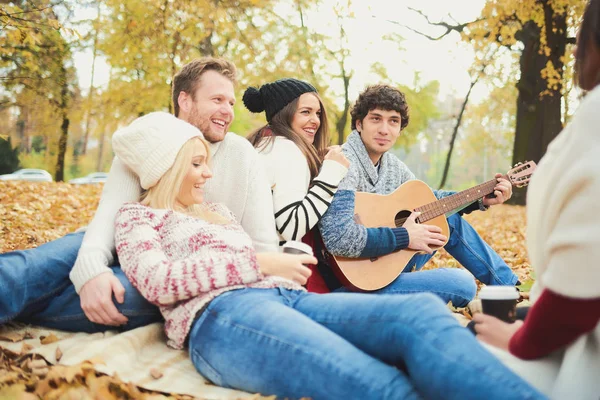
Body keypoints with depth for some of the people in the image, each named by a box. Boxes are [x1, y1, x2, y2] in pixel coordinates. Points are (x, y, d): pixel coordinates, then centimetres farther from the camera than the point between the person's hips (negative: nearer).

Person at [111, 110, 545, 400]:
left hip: (285, 295, 6)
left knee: (423, 312, -26)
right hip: (218, 314, -6)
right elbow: (158, 281, -4)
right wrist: (259, 261, -4)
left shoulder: (215, 208, 37)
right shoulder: (137, 216, 16)